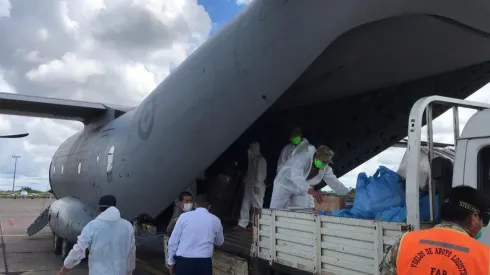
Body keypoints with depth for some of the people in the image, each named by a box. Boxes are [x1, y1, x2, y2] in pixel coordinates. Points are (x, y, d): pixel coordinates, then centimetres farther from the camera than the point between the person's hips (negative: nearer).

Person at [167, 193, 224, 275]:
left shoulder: (184, 216, -1)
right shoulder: (215, 220, 3)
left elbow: (173, 241, 2)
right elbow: (220, 242, 19)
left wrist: (171, 261, 13)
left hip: (183, 261, 0)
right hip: (204, 263, 1)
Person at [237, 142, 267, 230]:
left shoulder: (261, 160, -8)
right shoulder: (252, 159, 17)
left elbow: (262, 174, -15)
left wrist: (257, 185, -20)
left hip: (257, 186, -9)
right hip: (249, 185, 9)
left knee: (257, 206, -3)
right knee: (245, 204, 7)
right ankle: (242, 224, 10)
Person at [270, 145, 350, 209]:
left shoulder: (325, 168, -10)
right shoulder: (302, 158, -32)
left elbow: (334, 183, -5)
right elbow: (296, 176, -48)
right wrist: (312, 191, -59)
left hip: (301, 190, 6)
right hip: (285, 184, -6)